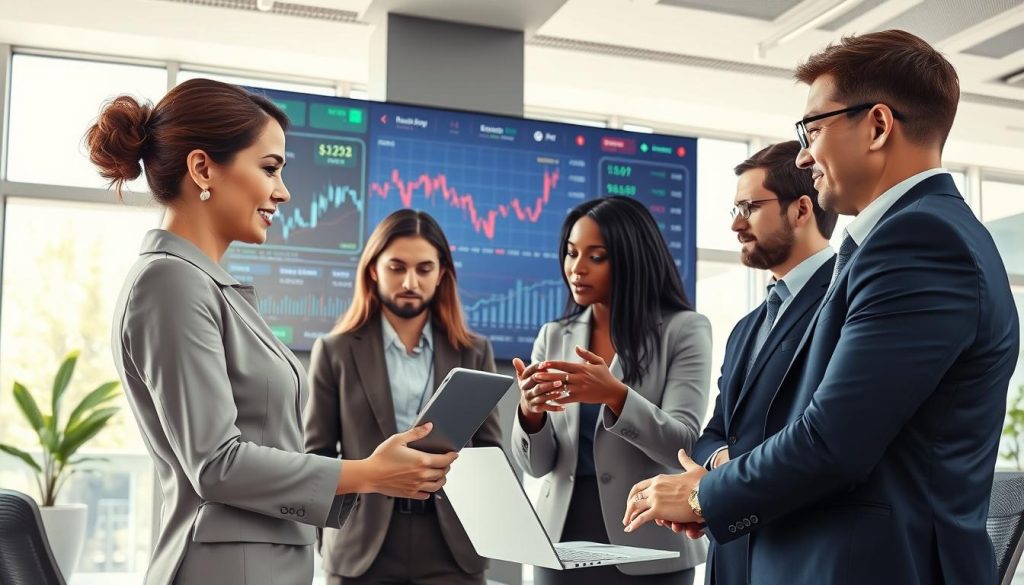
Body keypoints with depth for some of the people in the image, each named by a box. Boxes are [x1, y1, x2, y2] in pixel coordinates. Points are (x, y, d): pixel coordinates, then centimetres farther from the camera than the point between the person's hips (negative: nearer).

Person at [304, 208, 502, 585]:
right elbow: (317, 454, 5)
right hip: (364, 540, -1)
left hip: (451, 541, 1)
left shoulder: (473, 353, 11)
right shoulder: (336, 351, 6)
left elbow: (490, 451, 10)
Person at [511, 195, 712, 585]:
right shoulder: (553, 337, 5)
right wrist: (530, 412, -20)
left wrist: (615, 396, -29)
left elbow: (682, 445, -14)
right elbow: (536, 465, 1)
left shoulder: (684, 330, -5)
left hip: (645, 549, -3)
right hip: (562, 541, 3)